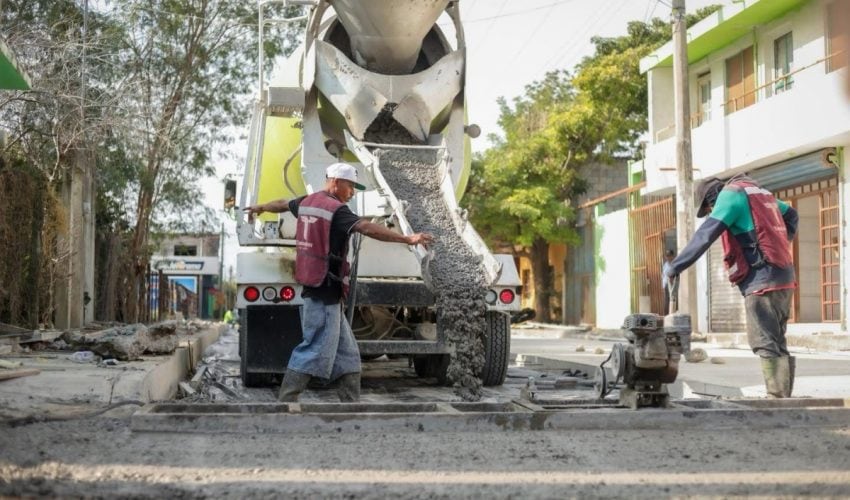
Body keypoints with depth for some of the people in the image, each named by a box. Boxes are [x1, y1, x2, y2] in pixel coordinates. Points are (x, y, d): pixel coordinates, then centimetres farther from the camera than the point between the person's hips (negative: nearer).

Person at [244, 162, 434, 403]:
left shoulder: (307, 202, 13)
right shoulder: (336, 210, -14)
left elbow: (282, 204, 33)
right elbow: (367, 228, -28)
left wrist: (260, 207, 55)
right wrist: (407, 238, -34)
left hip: (315, 290, 10)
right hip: (325, 294, -10)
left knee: (347, 354, 13)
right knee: (315, 351, -6)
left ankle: (351, 402, 15)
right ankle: (285, 401, -3)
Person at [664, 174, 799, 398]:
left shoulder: (731, 194, -5)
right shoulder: (759, 192, 22)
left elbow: (705, 235, -14)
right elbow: (791, 215, 37)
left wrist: (675, 266, -13)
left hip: (762, 280, -9)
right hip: (783, 278, 9)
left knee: (766, 344, -9)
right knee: (776, 343, 9)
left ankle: (778, 398, -13)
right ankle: (783, 398, 7)